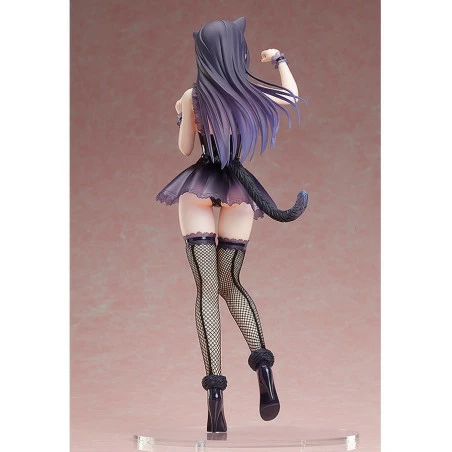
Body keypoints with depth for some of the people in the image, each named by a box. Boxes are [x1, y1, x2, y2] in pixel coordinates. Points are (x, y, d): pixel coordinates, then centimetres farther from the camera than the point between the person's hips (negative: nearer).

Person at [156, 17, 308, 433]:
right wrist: (280, 59, 34)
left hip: (198, 188, -2)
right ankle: (262, 362, -12)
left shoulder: (193, 96, -4)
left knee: (207, 287, -6)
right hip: (240, 190, 2)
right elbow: (293, 98, 19)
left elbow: (185, 149, 7)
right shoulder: (256, 93, -2)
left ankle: (215, 390, -17)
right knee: (231, 284, 13)